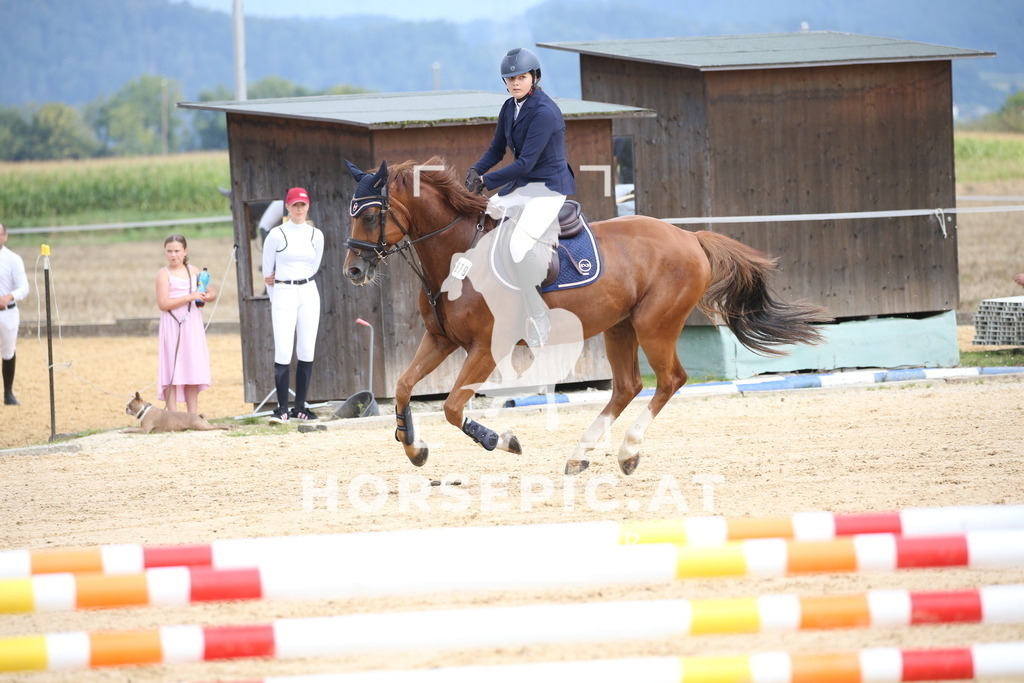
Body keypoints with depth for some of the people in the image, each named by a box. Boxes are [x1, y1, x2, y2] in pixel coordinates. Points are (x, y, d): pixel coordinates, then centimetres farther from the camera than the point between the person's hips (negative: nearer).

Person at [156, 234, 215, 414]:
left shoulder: (193, 271, 13)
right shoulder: (164, 274, -3)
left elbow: (212, 293, 21)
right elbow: (163, 303, -13)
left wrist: (207, 296, -3)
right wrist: (189, 297, -18)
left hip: (192, 324, 5)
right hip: (173, 325, -5)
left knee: (193, 371, 5)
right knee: (172, 372, -7)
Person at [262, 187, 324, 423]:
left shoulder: (316, 235, 6)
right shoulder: (276, 235, -3)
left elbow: (314, 267, 13)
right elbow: (267, 271, 6)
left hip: (308, 294, 3)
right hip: (283, 296, -3)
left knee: (307, 352, 3)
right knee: (283, 352, -10)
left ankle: (300, 407, 9)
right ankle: (282, 409, -8)